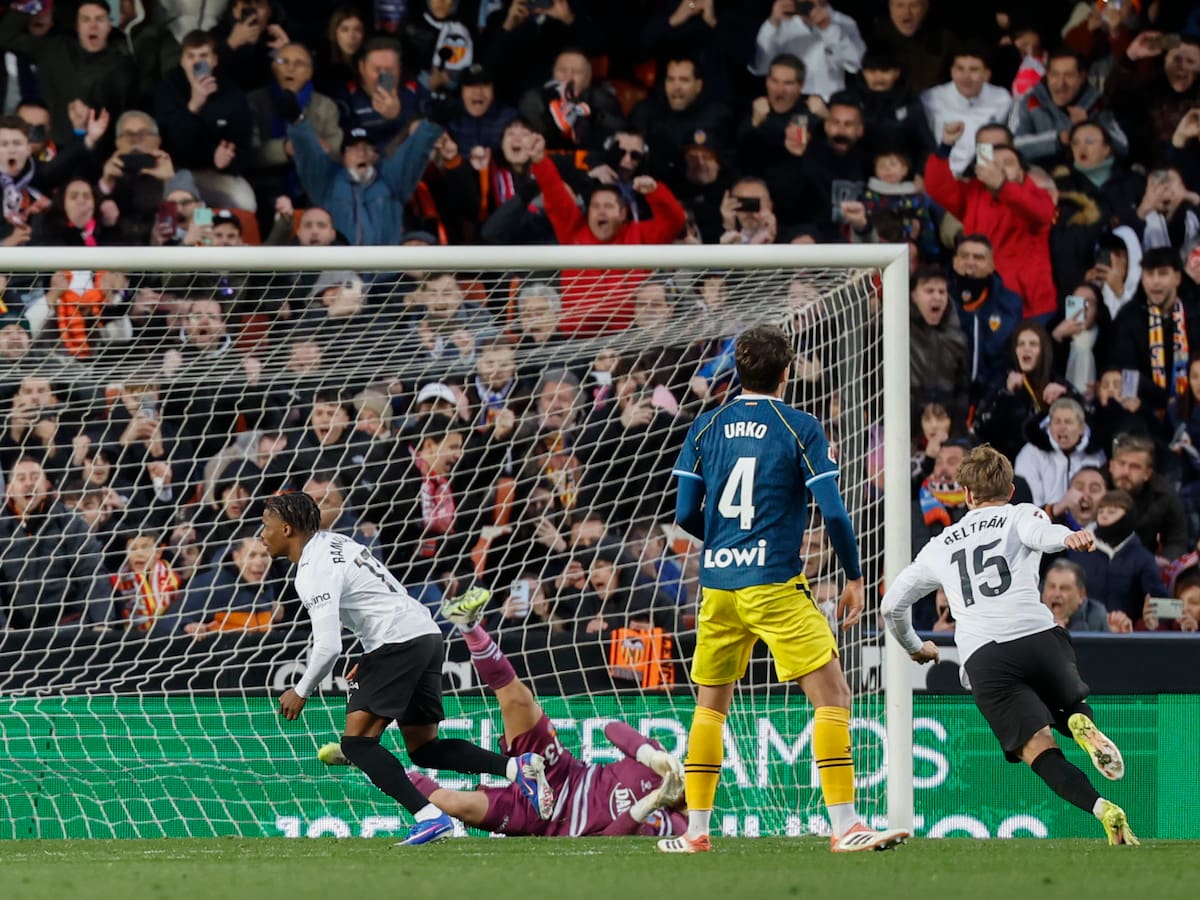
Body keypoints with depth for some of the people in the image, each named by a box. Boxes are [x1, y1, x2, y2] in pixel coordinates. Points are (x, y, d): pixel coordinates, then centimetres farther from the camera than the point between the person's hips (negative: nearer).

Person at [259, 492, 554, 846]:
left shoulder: (313, 572, -13)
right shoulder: (335, 544, 17)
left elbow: (328, 646, -20)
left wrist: (301, 691, -4)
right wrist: (372, 659, 26)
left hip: (398, 641, -10)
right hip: (426, 633, 10)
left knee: (356, 742, -10)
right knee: (423, 748, 13)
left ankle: (430, 817, -22)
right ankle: (516, 766, -3)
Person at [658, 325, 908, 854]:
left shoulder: (706, 427, 8)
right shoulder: (800, 429, -3)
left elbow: (686, 515, 8)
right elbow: (833, 512, -8)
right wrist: (854, 578, 5)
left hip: (717, 586, 5)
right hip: (775, 586, -5)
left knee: (710, 705, 17)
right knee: (831, 695, -4)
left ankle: (695, 831, 16)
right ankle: (844, 826, -14)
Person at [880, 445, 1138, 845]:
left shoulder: (940, 546, 28)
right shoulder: (1021, 515, 19)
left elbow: (891, 605, 30)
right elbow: (1043, 533, -7)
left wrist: (914, 648, 49)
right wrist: (1070, 538, -30)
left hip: (981, 657, 0)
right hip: (1037, 634, 0)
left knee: (1038, 749, -6)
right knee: (1072, 710, 25)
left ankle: (1104, 810, -32)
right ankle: (1084, 725, -14)